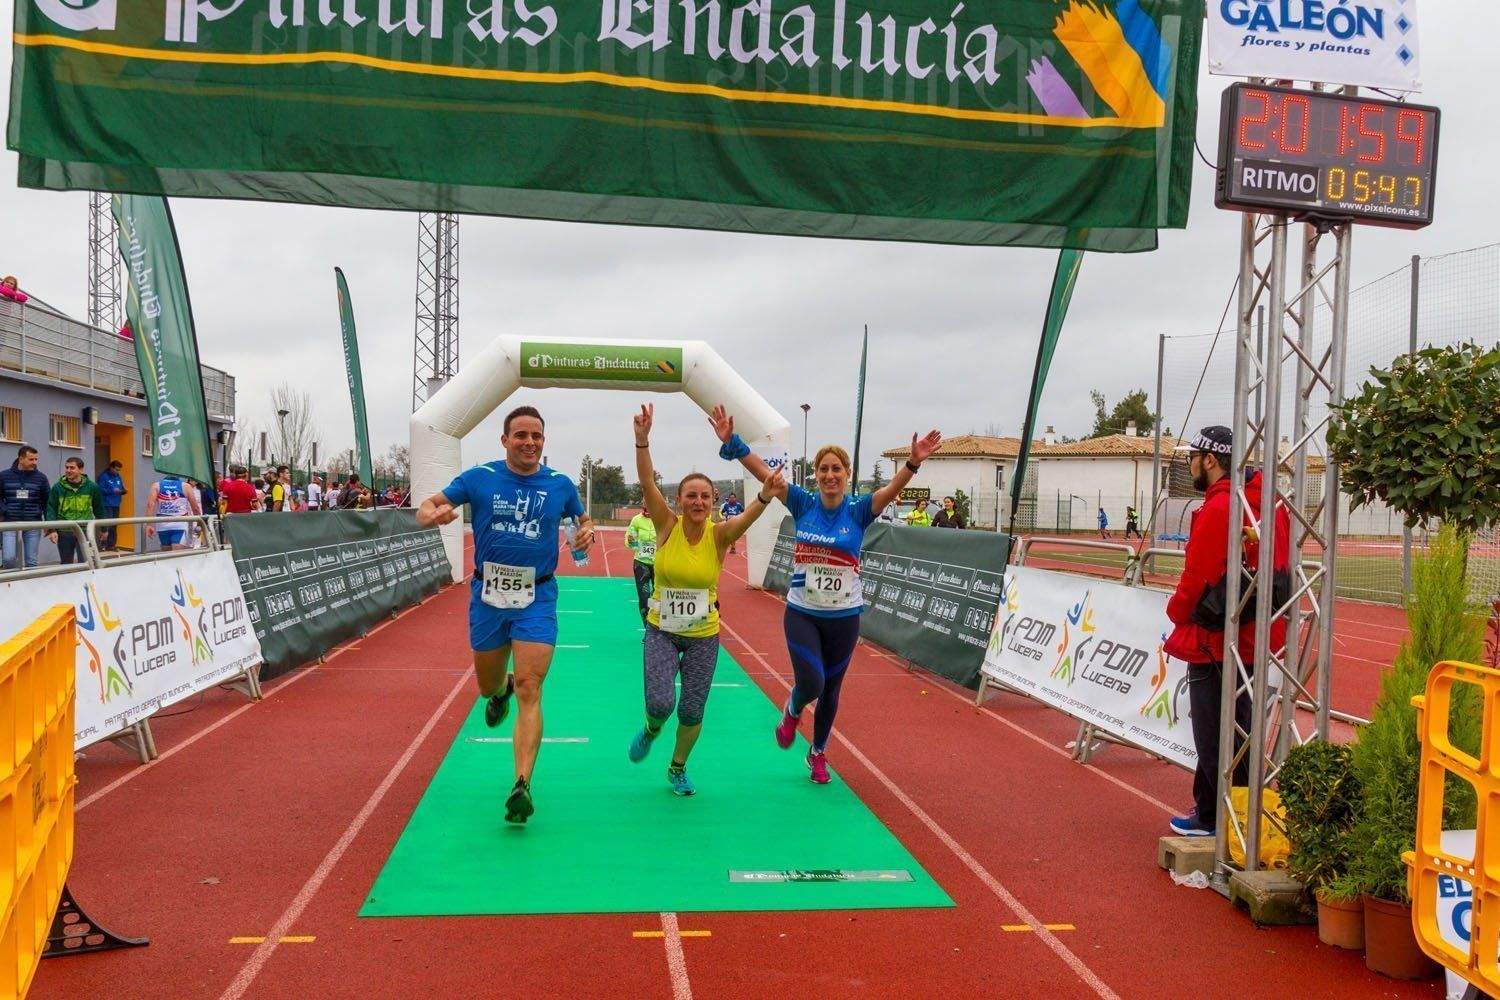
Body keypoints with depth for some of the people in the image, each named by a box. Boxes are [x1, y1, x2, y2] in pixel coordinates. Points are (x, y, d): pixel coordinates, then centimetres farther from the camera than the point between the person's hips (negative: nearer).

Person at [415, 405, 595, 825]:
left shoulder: (560, 485, 2)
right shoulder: (479, 478, -2)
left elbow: (583, 518, 19)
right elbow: (425, 509, -1)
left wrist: (587, 530, -5)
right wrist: (434, 513, -26)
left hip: (537, 599, -1)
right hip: (487, 595, 1)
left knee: (530, 692, -12)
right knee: (488, 687, 16)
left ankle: (522, 786, -13)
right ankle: (501, 690, 55)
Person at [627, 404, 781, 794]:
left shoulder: (719, 534, -11)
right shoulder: (667, 526, -10)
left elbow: (746, 517, -32)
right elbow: (647, 481, -22)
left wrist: (765, 497, -54)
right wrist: (642, 439, -37)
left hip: (703, 634, 1)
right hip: (661, 630, -1)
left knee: (692, 711, 7)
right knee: (659, 703, -13)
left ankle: (678, 768, 35)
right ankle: (651, 730, 25)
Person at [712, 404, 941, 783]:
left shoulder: (858, 511, -7)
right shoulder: (803, 504, -4)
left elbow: (891, 489, -24)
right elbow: (763, 472, -11)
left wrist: (913, 463, -43)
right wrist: (731, 443, -22)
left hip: (844, 617, 1)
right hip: (801, 613, -1)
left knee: (830, 690, 13)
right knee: (811, 684, -13)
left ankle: (818, 753, 36)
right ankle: (792, 712, 24)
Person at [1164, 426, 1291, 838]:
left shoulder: (1217, 508, -18)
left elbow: (1197, 577, -19)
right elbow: (1280, 564, 14)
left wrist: (1177, 613, 0)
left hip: (1215, 637, -9)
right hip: (1254, 633, 9)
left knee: (1214, 734, 2)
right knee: (1236, 727, 16)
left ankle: (1213, 818, 10)